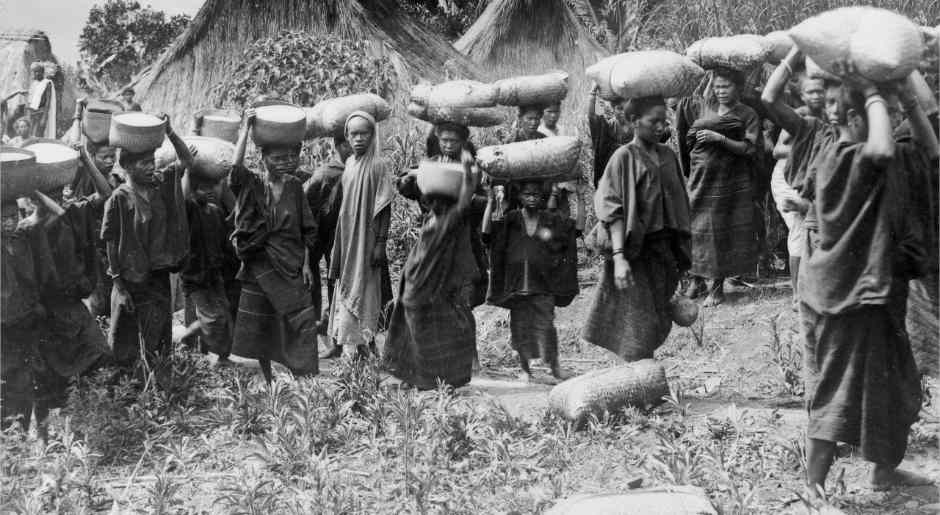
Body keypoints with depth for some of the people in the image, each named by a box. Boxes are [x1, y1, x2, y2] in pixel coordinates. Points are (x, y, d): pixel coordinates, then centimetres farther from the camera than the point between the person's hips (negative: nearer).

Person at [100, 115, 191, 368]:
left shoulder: (161, 183, 0)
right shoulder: (119, 199, -13)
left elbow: (187, 161, 1)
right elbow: (111, 245, -11)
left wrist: (170, 133, -13)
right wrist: (119, 287, -12)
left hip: (159, 277, 5)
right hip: (130, 280, -5)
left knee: (157, 344, 16)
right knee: (123, 348, 8)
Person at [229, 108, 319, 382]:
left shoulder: (295, 186, 3)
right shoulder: (252, 185, -4)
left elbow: (307, 230, 7)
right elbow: (236, 167, -27)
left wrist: (306, 264, 1)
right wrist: (246, 128, -27)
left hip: (291, 265, 1)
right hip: (259, 265, -1)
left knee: (303, 319, -6)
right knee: (260, 328, 7)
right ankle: (268, 383, 23)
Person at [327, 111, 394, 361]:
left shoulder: (378, 166, -11)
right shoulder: (349, 164, 8)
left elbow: (385, 208, -12)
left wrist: (380, 242, -16)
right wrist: (338, 244, 15)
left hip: (367, 238, -7)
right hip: (347, 237, 7)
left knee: (364, 289, -2)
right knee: (346, 288, 12)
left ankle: (363, 341, 5)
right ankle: (347, 341, 21)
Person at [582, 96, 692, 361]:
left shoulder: (668, 155, 10)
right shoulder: (624, 157, -8)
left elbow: (678, 207, 16)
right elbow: (613, 212, -14)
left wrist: (681, 253, 13)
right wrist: (618, 257, -24)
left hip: (665, 249, 6)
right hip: (636, 252, -6)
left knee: (658, 323, 10)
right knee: (639, 323, -6)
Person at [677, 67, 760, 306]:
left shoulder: (747, 115, 1)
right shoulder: (701, 107, 10)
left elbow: (749, 149, -8)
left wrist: (719, 138, -18)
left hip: (731, 184, -2)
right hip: (700, 179, 3)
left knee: (723, 232, -1)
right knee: (696, 228, 2)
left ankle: (717, 286, 8)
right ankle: (697, 279, 18)